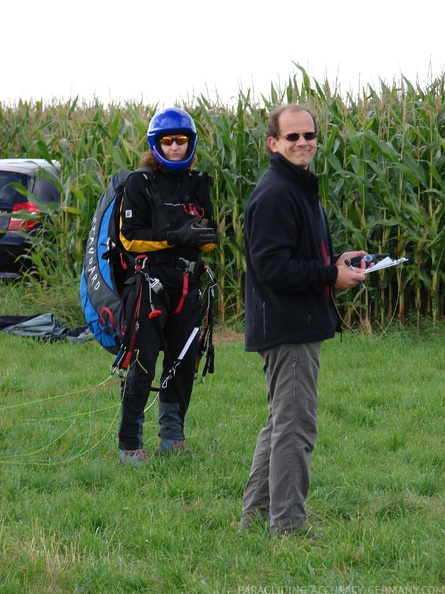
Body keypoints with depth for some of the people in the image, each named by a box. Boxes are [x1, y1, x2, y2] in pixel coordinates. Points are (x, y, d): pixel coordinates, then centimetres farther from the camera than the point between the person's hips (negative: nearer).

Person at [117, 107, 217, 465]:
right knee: (143, 365, -7)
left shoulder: (198, 184, 13)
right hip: (151, 283, -5)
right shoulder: (141, 184, -2)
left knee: (184, 362, 9)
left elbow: (211, 238, 17)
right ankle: (130, 444, -3)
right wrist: (175, 237, -17)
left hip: (188, 285, 5)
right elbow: (130, 237, -8)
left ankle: (172, 436, 22)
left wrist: (203, 237, -8)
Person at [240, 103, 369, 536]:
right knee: (294, 425, -9)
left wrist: (336, 262, 9)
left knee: (282, 423, 17)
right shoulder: (274, 195, -16)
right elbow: (272, 267, -22)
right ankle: (287, 525, -5)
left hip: (300, 326, 11)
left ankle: (255, 516, 24)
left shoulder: (301, 189, 17)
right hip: (286, 328, -11)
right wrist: (331, 275, -18)